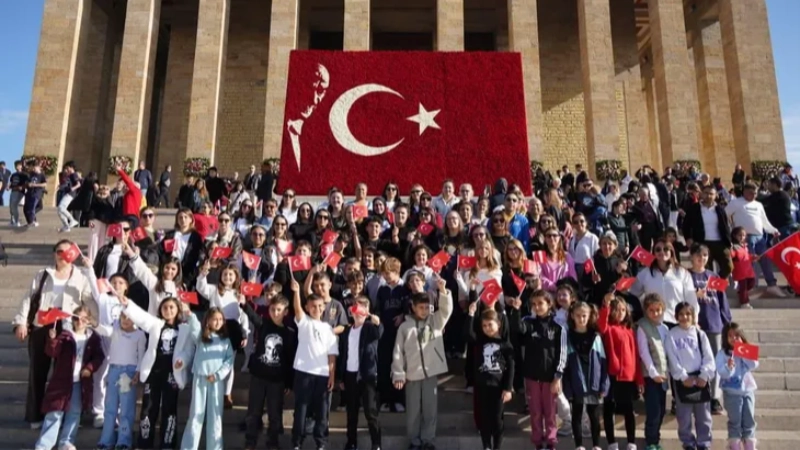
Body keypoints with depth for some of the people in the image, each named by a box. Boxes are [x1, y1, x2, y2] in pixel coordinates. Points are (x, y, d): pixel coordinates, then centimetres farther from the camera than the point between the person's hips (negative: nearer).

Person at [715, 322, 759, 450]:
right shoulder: (722, 353, -8)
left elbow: (754, 366, -8)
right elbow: (722, 373, -15)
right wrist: (729, 367, -36)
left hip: (748, 389, 4)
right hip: (731, 392, -4)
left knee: (749, 420, 11)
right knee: (735, 421, 3)